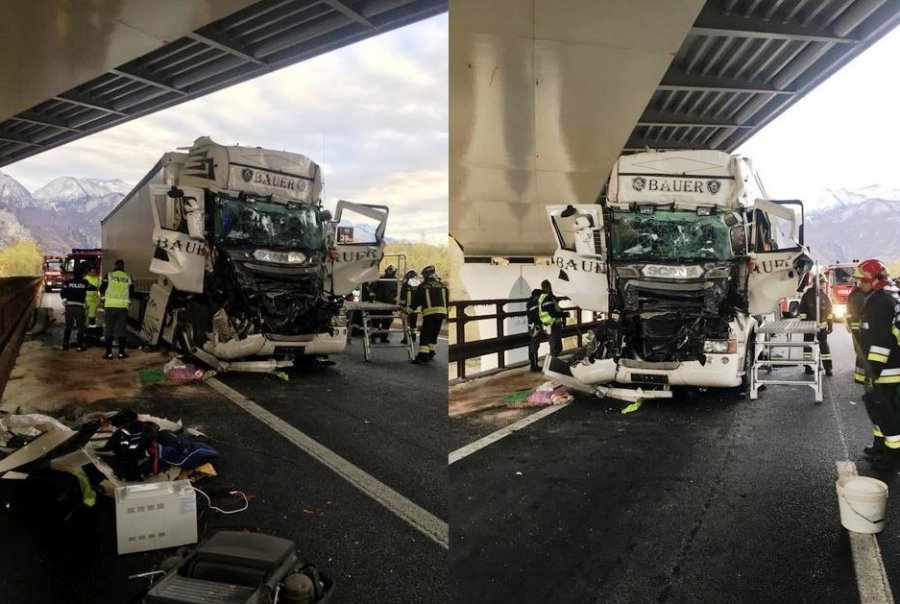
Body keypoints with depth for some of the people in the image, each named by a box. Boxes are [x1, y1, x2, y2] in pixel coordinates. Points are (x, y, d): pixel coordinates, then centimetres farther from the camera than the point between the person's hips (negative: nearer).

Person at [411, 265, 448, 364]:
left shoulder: (422, 286, 2)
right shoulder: (442, 285, 14)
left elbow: (416, 301, 2)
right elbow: (447, 300, 16)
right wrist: (447, 313, 25)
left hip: (429, 312, -5)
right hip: (441, 311, 5)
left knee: (425, 335, -4)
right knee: (434, 334, 17)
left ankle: (422, 355, -11)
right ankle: (431, 353, 23)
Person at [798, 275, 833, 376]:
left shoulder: (824, 295, 6)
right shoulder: (807, 295, -6)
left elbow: (829, 310, 12)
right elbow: (802, 310, -6)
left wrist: (830, 324, 9)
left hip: (822, 325, 3)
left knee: (824, 345, 3)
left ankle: (828, 367, 6)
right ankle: (807, 367, 13)